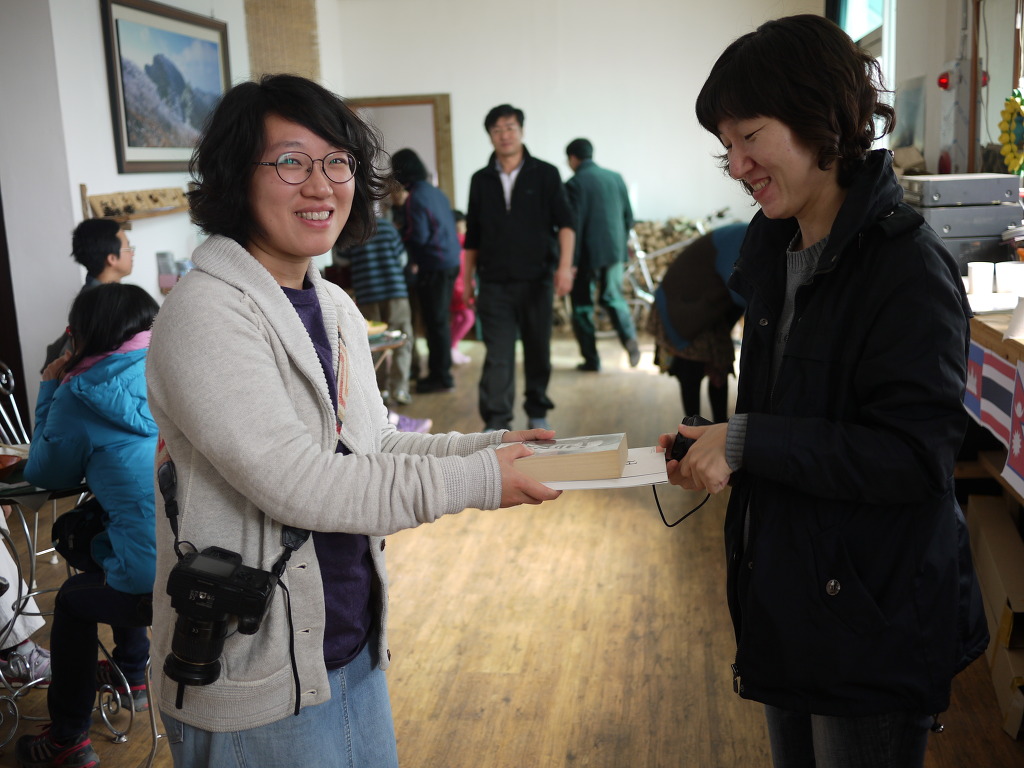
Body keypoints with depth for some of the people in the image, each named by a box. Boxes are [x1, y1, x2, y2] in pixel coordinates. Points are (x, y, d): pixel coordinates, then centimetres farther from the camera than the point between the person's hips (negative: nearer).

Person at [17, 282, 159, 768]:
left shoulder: (79, 396, -4)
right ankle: (130, 674, 52)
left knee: (71, 600, 28)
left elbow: (44, 474, 12)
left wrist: (50, 391, 18)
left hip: (158, 587, -5)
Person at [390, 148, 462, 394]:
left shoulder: (414, 199, -14)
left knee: (435, 321, -2)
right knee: (440, 320, 16)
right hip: (450, 262, 9)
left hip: (433, 268, -9)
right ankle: (441, 371, 25)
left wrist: (397, 235, 2)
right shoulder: (436, 192, 12)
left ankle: (440, 376, 4)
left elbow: (418, 236, -18)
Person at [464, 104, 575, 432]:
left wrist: (565, 265, -15)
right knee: (498, 355, -6)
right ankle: (496, 422, -5)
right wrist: (467, 280, 13)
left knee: (538, 351, 8)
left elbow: (564, 222, -2)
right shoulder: (481, 180, 11)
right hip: (494, 282, 1)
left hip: (536, 279, -1)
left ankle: (537, 412, 24)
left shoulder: (545, 174, 4)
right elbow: (472, 236, 15)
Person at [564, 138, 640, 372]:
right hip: (615, 251, 5)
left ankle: (592, 359, 8)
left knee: (582, 304, 7)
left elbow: (573, 225, -15)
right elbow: (628, 216, 12)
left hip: (587, 254, -5)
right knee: (613, 297, 18)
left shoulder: (574, 184, -11)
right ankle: (629, 337, -6)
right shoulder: (616, 178, 7)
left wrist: (570, 262, -12)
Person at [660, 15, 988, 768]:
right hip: (788, 603, 8)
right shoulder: (780, 253, 7)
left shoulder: (906, 265, -19)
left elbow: (914, 454, -24)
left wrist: (747, 441, -24)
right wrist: (714, 451, -2)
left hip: (875, 621, -8)